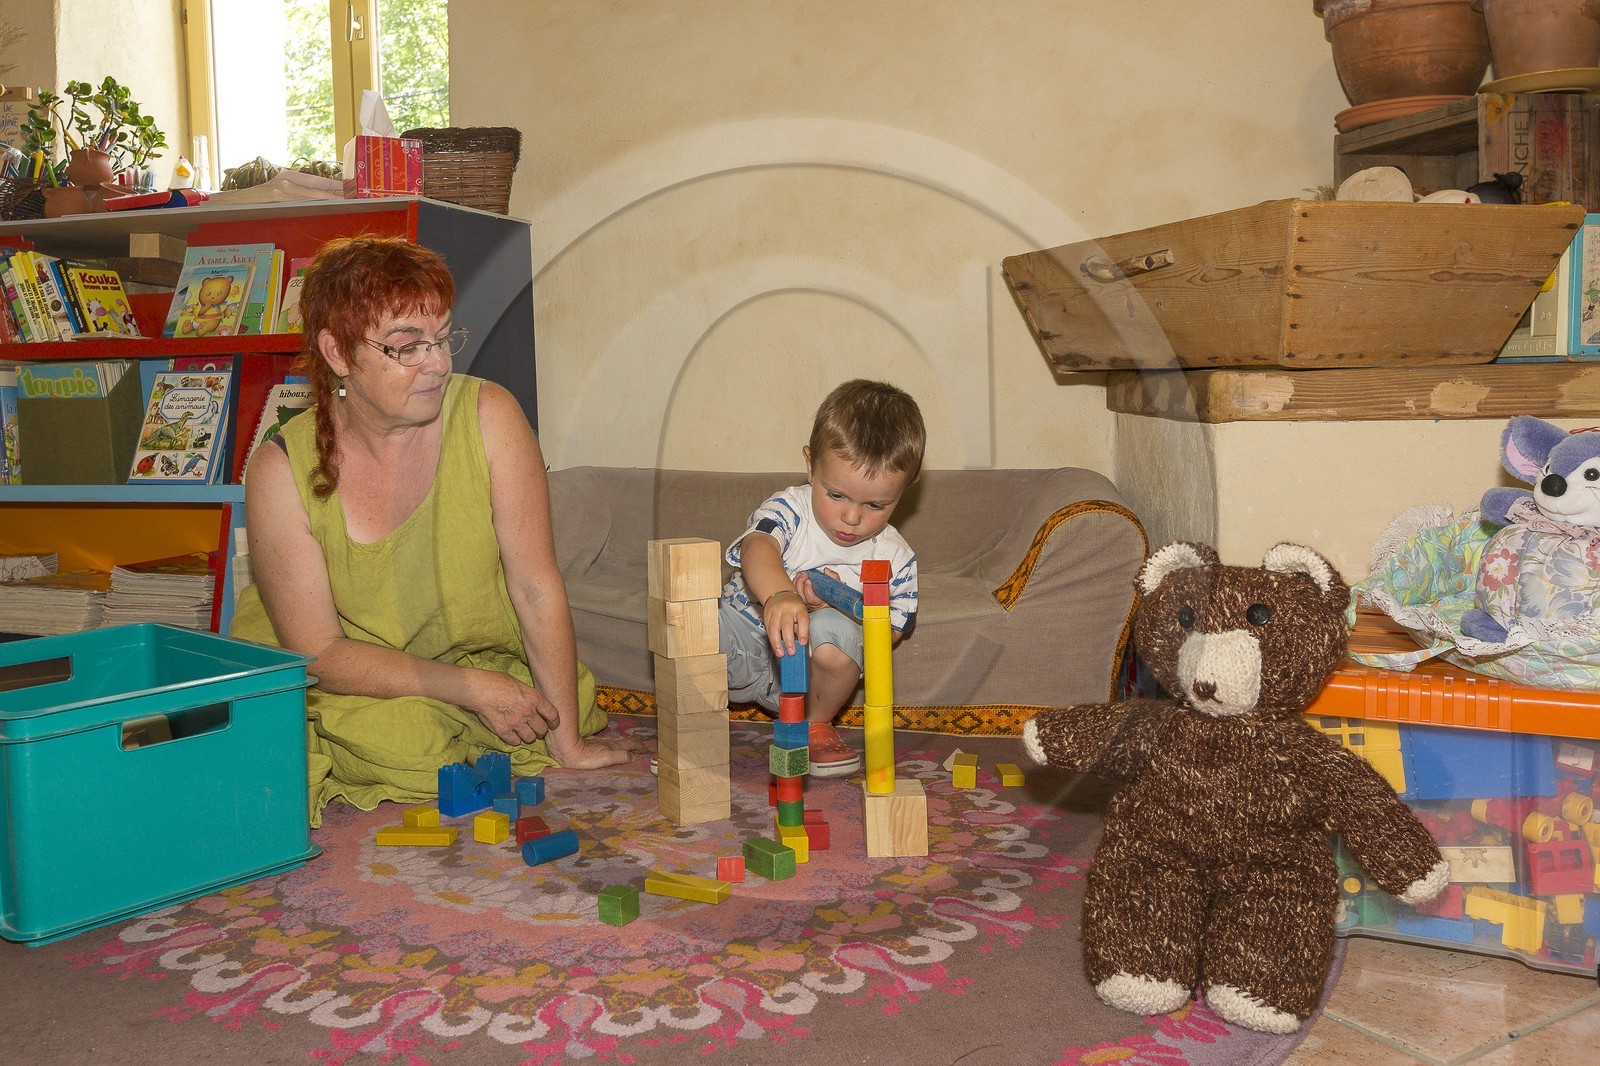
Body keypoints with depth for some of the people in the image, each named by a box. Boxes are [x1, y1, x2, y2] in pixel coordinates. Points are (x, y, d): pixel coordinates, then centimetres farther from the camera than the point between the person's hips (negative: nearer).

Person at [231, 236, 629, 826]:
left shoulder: (488, 416, -15)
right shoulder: (281, 471, -15)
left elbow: (537, 585, -15)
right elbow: (319, 653, -14)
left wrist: (567, 742, -15)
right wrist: (472, 687, -21)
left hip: (486, 668, 3)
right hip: (344, 690, -2)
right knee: (404, 744, -26)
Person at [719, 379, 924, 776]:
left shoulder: (895, 558, -8)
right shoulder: (790, 508, -18)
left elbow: (891, 632, -3)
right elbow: (758, 546, -40)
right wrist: (777, 594, -64)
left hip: (806, 676, 1)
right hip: (747, 636, 0)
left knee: (836, 629, -34)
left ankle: (817, 724, -3)